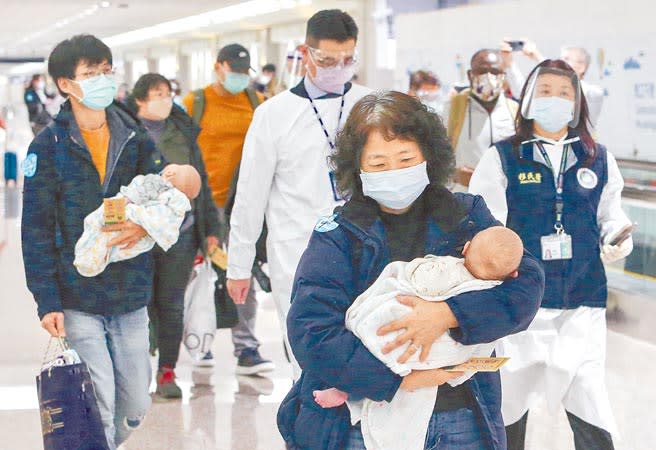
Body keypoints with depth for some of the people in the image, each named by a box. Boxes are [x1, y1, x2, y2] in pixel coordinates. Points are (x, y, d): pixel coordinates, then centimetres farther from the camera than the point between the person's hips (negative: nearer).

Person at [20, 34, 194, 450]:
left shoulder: (136, 139, 6)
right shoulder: (49, 147, -6)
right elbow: (36, 230, -6)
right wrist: (47, 301, -12)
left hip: (131, 298, 4)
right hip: (78, 301, -4)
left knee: (136, 405, 10)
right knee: (98, 408, -6)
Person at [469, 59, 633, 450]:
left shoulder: (599, 159, 8)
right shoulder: (502, 158, 1)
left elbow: (611, 215, 15)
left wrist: (618, 240, -7)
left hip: (582, 300, 1)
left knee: (588, 399, -4)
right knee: (512, 396, 9)